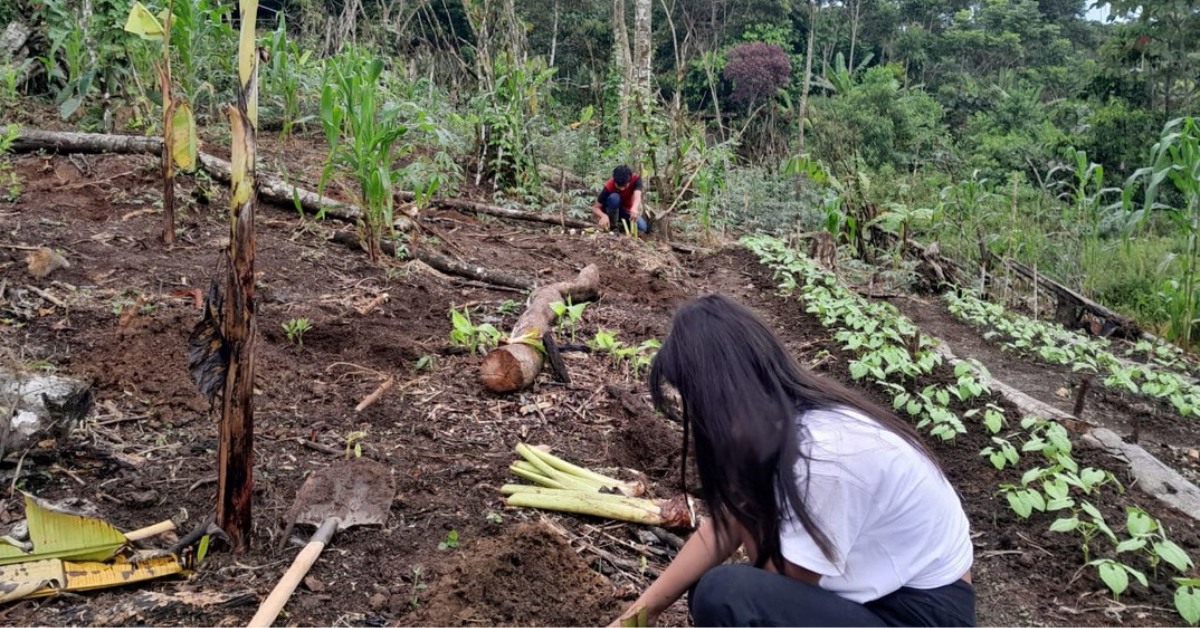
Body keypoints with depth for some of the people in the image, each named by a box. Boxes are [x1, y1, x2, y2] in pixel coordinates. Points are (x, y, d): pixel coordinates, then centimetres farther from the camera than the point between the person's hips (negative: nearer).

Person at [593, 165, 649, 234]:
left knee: (643, 227, -25)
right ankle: (612, 225, -14)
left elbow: (637, 196, -44)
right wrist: (604, 216, -52)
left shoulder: (636, 179, -26)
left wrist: (634, 208, -67)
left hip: (627, 211, 2)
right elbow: (595, 208, -28)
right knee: (614, 197, -35)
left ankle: (621, 225, 5)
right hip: (614, 210, -2)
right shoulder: (609, 187, -30)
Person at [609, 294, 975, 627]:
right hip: (877, 593, 9)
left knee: (725, 595, -26)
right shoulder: (775, 422, -4)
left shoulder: (825, 454, -31)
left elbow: (781, 578, -18)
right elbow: (725, 527, 4)